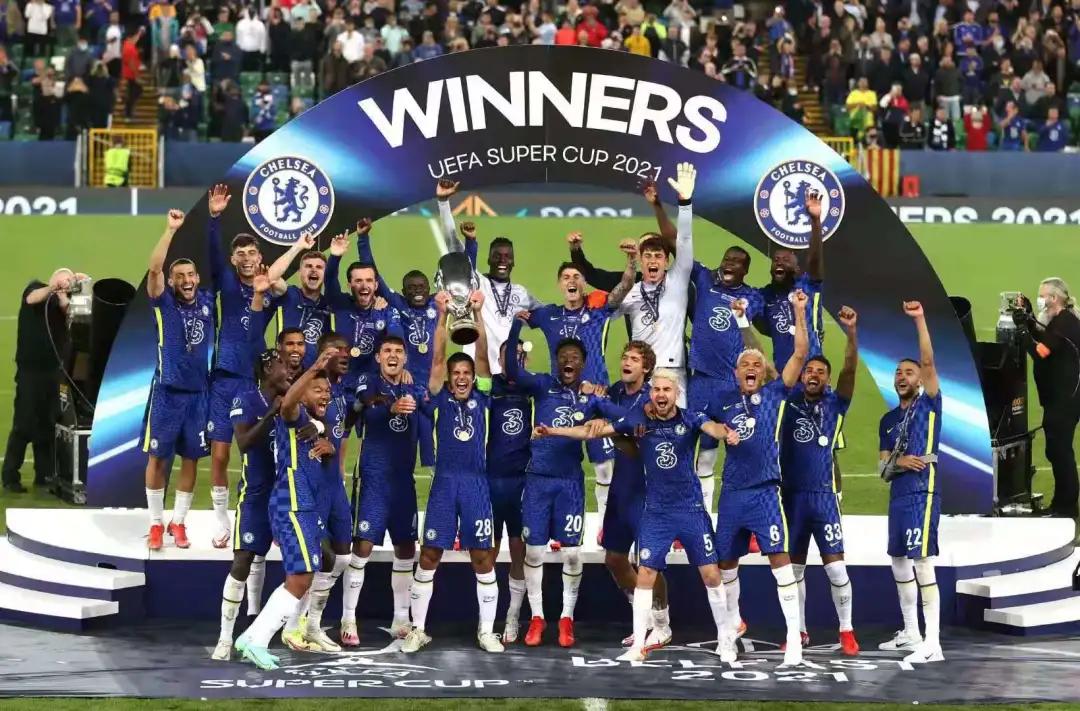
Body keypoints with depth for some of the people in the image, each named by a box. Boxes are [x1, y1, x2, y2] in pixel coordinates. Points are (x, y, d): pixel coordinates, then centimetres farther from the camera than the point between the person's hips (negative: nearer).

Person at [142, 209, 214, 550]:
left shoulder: (208, 300, 5)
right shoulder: (164, 301, -5)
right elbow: (154, 268, -22)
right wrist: (171, 229, -29)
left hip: (199, 391, 3)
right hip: (167, 391, -3)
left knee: (191, 458, 8)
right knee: (157, 457, 2)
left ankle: (178, 522, 19)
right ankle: (156, 523, 13)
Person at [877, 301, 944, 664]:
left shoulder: (929, 404, 0)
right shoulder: (888, 419, 16)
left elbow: (929, 363, -16)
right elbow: (883, 469, 13)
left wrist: (919, 320, -23)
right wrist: (897, 462, -11)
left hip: (922, 495, -8)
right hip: (898, 497, 8)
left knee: (922, 564, -12)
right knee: (900, 565, 14)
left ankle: (933, 644, -13)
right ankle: (910, 634, 26)